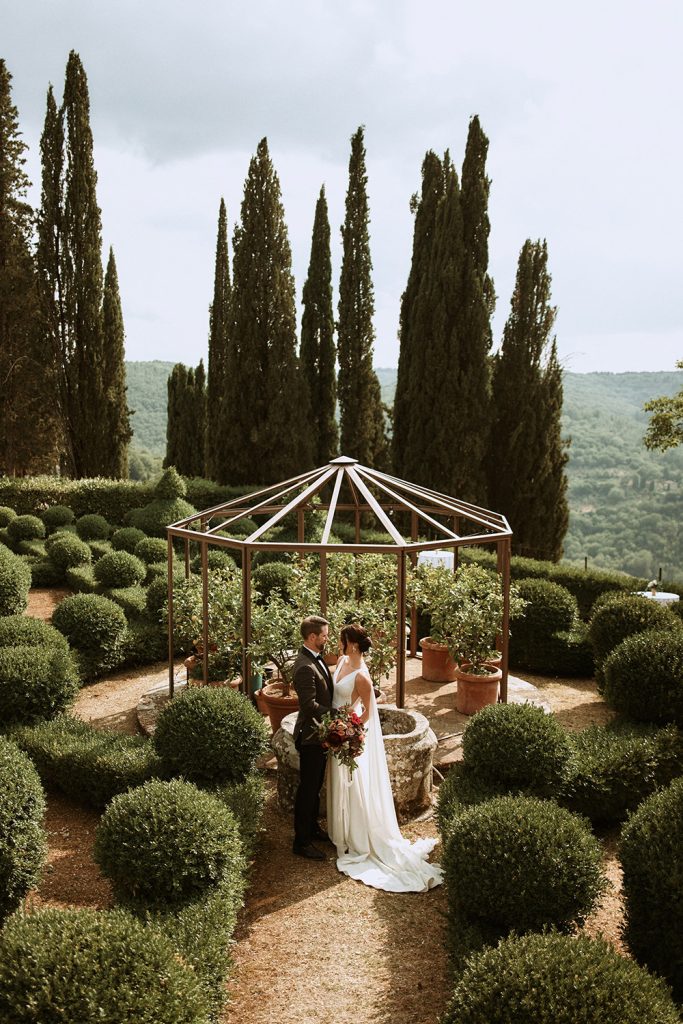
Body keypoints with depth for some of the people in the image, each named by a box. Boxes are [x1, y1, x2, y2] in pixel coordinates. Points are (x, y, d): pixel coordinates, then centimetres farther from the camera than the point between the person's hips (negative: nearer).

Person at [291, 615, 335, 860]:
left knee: (316, 785, 22)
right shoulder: (305, 667, -26)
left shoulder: (316, 658, 6)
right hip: (311, 736, -10)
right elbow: (310, 705, -28)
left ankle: (312, 828, 38)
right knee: (307, 789, 3)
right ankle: (302, 842, 15)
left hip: (320, 734, 10)